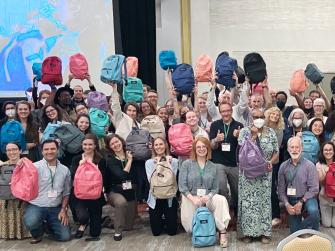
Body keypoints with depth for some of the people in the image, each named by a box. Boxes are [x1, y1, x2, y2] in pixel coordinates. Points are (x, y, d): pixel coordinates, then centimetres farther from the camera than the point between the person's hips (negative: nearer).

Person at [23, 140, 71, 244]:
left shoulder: (65, 170, 6)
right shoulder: (35, 167, -8)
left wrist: (63, 210, 4)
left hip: (56, 208, 4)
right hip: (36, 206, -4)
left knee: (65, 237, -4)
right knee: (30, 222, -35)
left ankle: (48, 224, 29)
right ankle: (37, 234, 4)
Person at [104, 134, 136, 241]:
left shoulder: (130, 155, 3)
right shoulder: (110, 160, -10)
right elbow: (122, 176, -24)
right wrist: (129, 161, -15)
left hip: (130, 191, 4)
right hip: (115, 191, -4)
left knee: (129, 225, 4)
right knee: (121, 201, -40)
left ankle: (117, 222, 38)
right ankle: (117, 231, -21)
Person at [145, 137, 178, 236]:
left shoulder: (173, 161, -3)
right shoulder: (149, 162, 0)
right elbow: (151, 180, -12)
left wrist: (168, 163, -13)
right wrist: (157, 164, -12)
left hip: (170, 198, -1)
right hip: (155, 199, 1)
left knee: (172, 231, 2)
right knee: (156, 232, 4)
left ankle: (167, 220, 35)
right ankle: (161, 221, 37)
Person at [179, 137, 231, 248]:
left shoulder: (213, 167, 4)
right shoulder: (187, 164, -3)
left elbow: (215, 188, 3)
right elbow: (182, 185, -8)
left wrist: (208, 197, -20)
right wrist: (193, 198, -21)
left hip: (207, 198, 1)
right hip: (190, 198, -1)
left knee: (221, 200, -30)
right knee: (192, 228, -8)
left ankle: (222, 231, -25)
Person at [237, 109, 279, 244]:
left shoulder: (270, 132, 4)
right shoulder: (244, 131, -3)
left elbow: (276, 152, 6)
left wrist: (271, 161, -13)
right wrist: (254, 135, -17)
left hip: (265, 173, 2)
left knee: (264, 200, 5)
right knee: (248, 201, -1)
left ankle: (264, 232, 12)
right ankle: (247, 232, 8)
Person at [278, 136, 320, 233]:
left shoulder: (309, 165, -8)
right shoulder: (283, 166, 1)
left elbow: (314, 189, -11)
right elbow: (281, 189, 5)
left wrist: (301, 202, -16)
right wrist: (287, 204, -7)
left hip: (307, 198, -3)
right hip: (291, 200, 3)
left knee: (314, 211, -34)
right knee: (294, 232, -2)